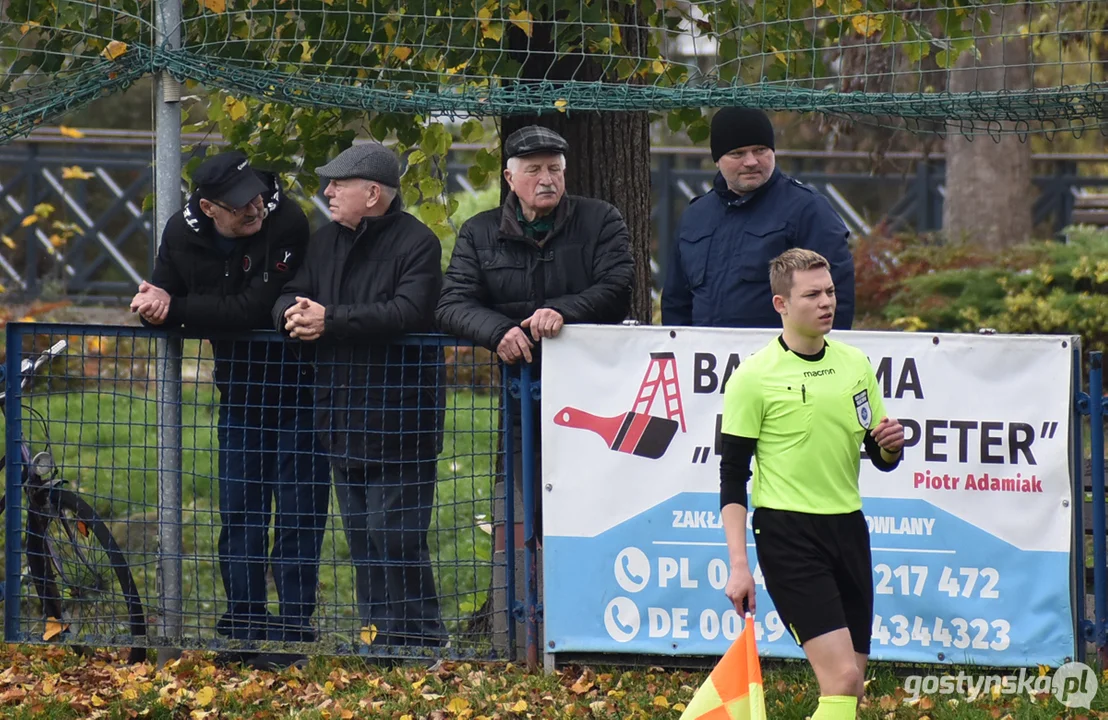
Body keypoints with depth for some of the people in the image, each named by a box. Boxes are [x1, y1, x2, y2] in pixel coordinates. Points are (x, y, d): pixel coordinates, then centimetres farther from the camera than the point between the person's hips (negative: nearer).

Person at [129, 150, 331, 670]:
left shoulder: (287, 225, -25)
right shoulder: (184, 233, -6)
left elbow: (253, 309, -31)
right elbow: (157, 304, 1)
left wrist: (174, 308, -25)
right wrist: (156, 305, -24)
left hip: (295, 388, -5)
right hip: (238, 389, 5)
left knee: (298, 513, -3)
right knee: (239, 514, 9)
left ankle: (292, 630, 2)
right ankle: (243, 626, 17)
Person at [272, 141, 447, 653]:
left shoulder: (415, 243, -9)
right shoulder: (328, 240, 15)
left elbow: (408, 313, -23)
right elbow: (288, 296, 14)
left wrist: (330, 320, -24)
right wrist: (293, 314, -12)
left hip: (397, 417, -8)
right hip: (342, 415, 8)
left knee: (395, 537, -9)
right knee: (361, 537, 12)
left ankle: (417, 639, -4)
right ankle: (377, 634, 19)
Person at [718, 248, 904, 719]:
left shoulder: (855, 364, 10)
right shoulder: (753, 378, -6)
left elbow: (880, 458, 18)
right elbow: (732, 478, -5)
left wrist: (890, 444, -6)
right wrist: (739, 566, -12)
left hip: (848, 528, 6)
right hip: (788, 535, -6)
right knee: (841, 678, -18)